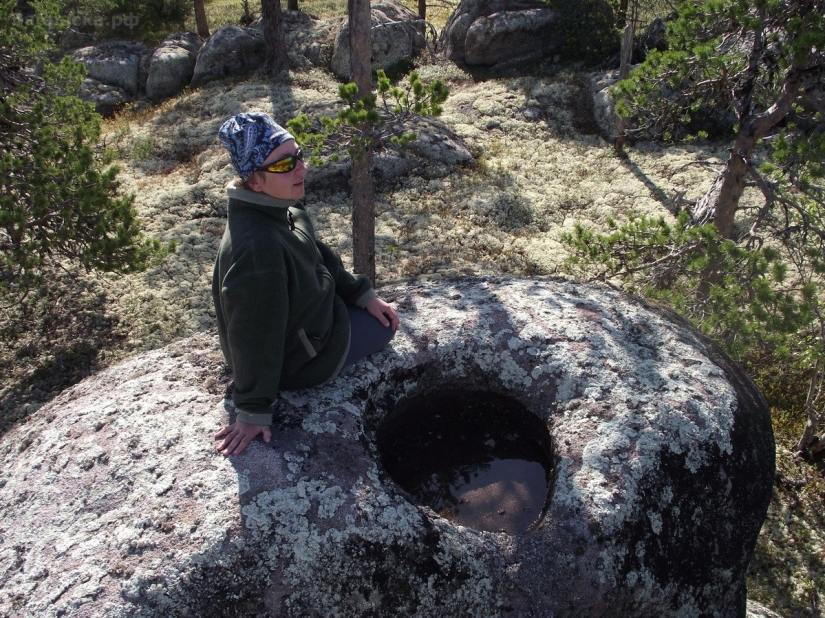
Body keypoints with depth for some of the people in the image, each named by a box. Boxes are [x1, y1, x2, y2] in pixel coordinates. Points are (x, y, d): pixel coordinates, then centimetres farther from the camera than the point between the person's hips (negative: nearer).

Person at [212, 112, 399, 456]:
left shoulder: (282, 209, -11)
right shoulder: (258, 247, -40)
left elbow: (318, 256, 7)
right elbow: (253, 338, -33)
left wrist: (364, 295, 8)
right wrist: (254, 412, -23)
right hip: (296, 360, -8)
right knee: (383, 325, 9)